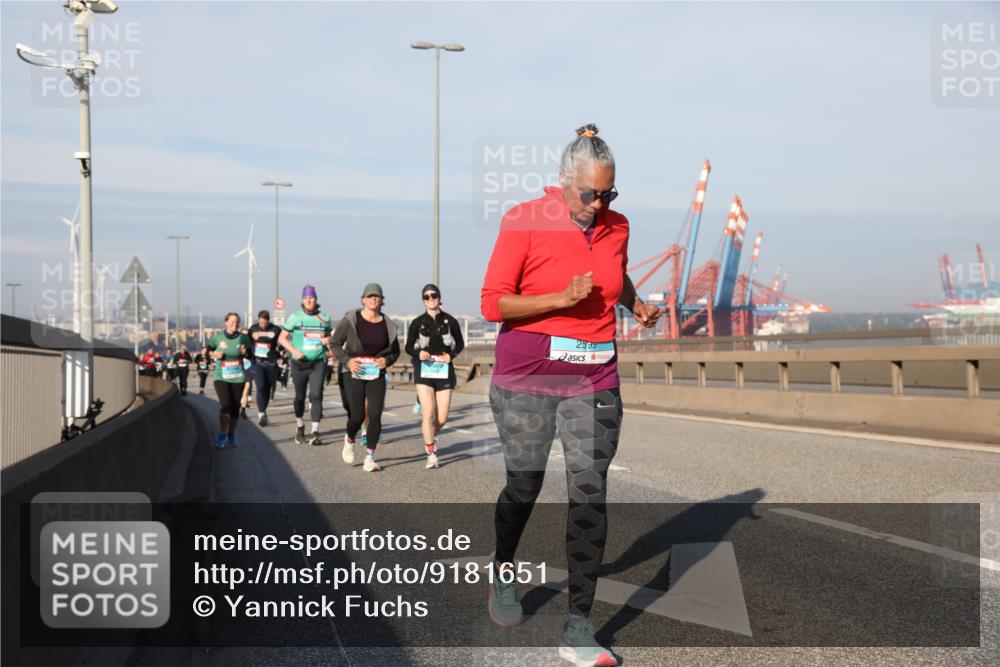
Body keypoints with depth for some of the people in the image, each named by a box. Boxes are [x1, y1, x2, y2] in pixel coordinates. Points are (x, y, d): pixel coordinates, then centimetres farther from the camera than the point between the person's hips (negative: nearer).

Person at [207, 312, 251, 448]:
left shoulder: (243, 338, -1)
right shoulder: (217, 337, -2)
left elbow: (250, 354, 8)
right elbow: (208, 350, 12)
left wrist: (245, 353, -13)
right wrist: (215, 355, -8)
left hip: (238, 378, 2)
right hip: (221, 377, -2)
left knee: (235, 407, 6)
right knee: (225, 405, -18)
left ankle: (231, 435, 22)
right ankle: (222, 434, -5)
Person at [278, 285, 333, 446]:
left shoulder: (324, 317, 6)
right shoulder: (295, 317, 1)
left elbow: (328, 336, 21)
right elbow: (282, 338, 3)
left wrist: (328, 340, -3)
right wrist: (294, 351, -12)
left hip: (318, 362, 0)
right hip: (299, 363, 0)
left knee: (316, 395, -12)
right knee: (300, 396, 11)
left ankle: (315, 433, -13)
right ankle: (300, 426, 35)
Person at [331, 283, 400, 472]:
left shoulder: (388, 325, 2)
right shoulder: (351, 320, -6)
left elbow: (395, 351, 14)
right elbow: (335, 343, 1)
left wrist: (387, 360, -7)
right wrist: (346, 360, -14)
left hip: (376, 374, 2)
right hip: (354, 373, -2)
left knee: (375, 416, -7)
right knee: (357, 416, -4)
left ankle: (369, 458, 3)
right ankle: (349, 441, 31)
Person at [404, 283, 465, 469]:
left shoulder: (450, 321, 1)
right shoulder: (417, 323, 1)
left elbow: (460, 343, 13)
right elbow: (409, 347, 9)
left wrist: (451, 355, -5)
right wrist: (418, 354, -12)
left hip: (444, 370, 1)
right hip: (424, 370, -1)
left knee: (442, 418, 1)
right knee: (428, 414, -12)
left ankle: (432, 434, 37)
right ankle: (431, 454, 2)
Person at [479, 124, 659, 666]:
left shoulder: (616, 227, 6)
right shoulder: (523, 221, -8)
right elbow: (492, 303, -10)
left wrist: (637, 305, 7)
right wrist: (560, 298, -20)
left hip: (595, 381, 3)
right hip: (527, 378, -3)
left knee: (589, 495, -4)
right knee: (524, 487, 9)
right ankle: (502, 572, 41)